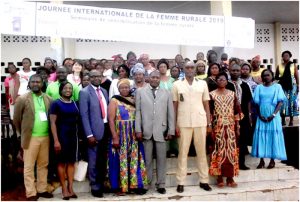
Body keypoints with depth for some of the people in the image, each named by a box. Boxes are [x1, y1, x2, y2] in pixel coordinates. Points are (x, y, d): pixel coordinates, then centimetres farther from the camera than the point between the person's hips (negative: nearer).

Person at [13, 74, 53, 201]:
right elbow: (16, 119, 3)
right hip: (31, 138, -3)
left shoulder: (48, 99, 7)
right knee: (29, 167, 3)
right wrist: (23, 133, 8)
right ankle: (31, 193, 12)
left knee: (43, 165, 12)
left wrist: (49, 133, 10)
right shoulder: (22, 99, -3)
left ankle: (42, 190, 23)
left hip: (46, 137, 4)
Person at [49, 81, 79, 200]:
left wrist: (78, 135, 6)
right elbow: (53, 123, -10)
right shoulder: (56, 104, -5)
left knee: (71, 162, 7)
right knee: (62, 162, 2)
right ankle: (64, 189, 11)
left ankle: (70, 188, 14)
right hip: (62, 136, -5)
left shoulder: (74, 104, 9)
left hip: (73, 136, 5)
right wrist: (56, 140, -17)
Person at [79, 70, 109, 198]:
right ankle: (95, 187, 19)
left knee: (103, 160, 15)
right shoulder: (84, 92, -7)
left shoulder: (104, 91, 12)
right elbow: (84, 115, -12)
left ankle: (101, 184, 30)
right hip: (95, 130, -6)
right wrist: (89, 134, -17)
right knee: (94, 161, 4)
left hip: (106, 128, 6)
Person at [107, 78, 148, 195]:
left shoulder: (133, 100, 9)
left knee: (134, 160, 6)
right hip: (120, 136, -4)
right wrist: (115, 137, -16)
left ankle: (134, 184, 15)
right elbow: (111, 120, -9)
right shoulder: (114, 101, -3)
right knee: (121, 160, 2)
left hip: (133, 136, 4)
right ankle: (120, 186, 11)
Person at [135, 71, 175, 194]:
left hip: (161, 131, 1)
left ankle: (161, 184, 17)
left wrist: (171, 131, 0)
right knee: (147, 159, 7)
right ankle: (146, 183, 20)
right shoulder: (140, 92, 8)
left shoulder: (167, 93, 9)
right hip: (146, 131, 0)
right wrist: (138, 129, -4)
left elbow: (171, 113, 6)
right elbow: (138, 111, 3)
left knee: (161, 159, 5)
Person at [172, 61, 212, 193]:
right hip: (183, 123, -1)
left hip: (200, 122, 1)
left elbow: (206, 104, 8)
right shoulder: (177, 84, 3)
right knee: (183, 152, 4)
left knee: (202, 152, 9)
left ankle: (204, 180, 20)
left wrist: (209, 122, 3)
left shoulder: (202, 84, 7)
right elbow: (174, 106, 3)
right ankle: (180, 182, 12)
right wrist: (175, 124, -2)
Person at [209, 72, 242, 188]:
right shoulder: (212, 95, 0)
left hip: (230, 127, 3)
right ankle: (219, 178, 10)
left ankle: (230, 178, 14)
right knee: (219, 151, 1)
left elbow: (237, 112, 9)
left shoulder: (232, 94, 8)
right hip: (217, 128, -2)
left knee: (231, 151, 4)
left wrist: (237, 128, 5)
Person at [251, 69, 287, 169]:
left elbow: (280, 102, -4)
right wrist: (260, 115, -7)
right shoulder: (259, 87, 7)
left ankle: (272, 160, 9)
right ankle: (261, 160, 8)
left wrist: (273, 114, -13)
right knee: (261, 136, 1)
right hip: (262, 116, 2)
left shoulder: (277, 86, 2)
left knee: (273, 136, 1)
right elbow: (256, 102, 4)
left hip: (273, 116, -2)